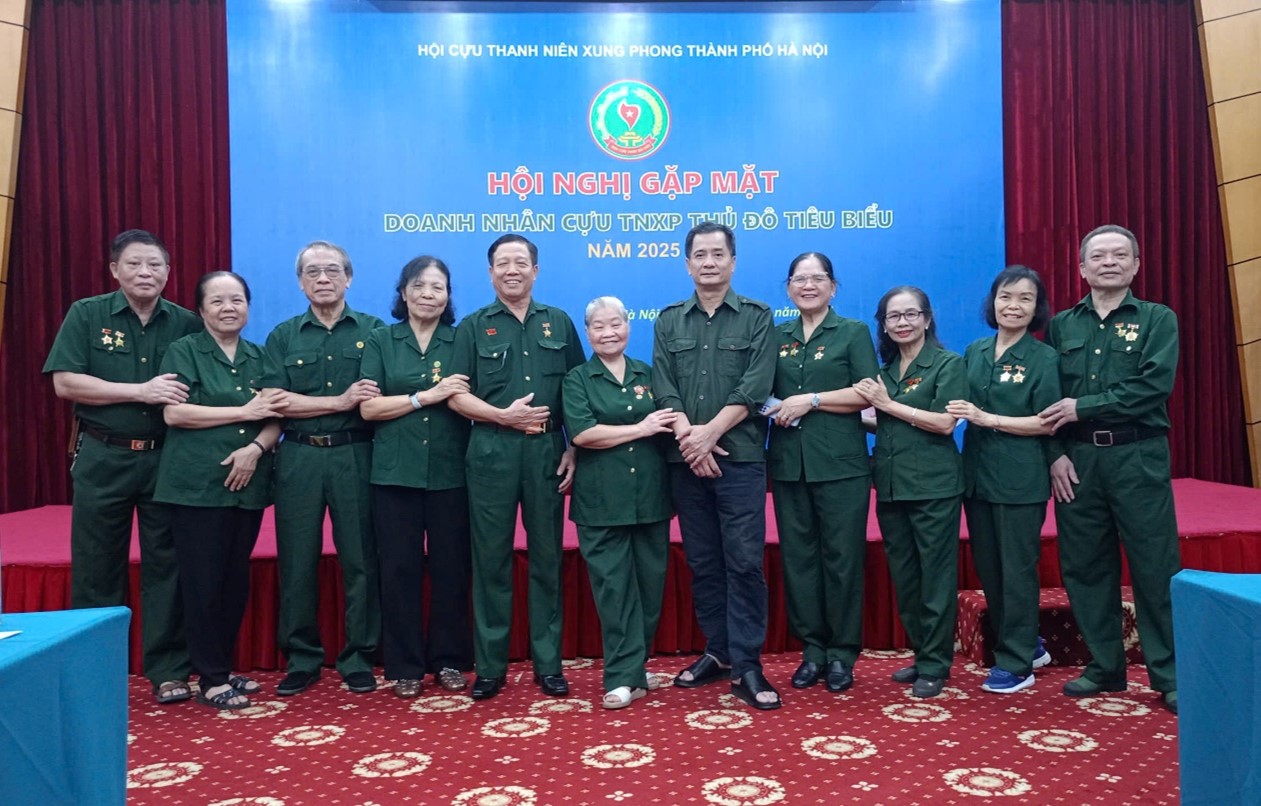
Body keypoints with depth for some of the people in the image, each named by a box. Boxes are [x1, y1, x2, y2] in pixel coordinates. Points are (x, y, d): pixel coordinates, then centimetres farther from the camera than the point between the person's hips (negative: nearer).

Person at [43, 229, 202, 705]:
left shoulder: (186, 324, 5)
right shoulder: (86, 315, 1)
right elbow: (65, 383, -8)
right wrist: (140, 390, -17)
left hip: (167, 460, 1)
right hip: (103, 459, -1)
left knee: (166, 567, 5)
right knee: (96, 571, 6)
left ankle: (168, 670, 13)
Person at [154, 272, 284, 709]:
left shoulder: (259, 357, 13)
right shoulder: (183, 351, 0)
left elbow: (275, 419, 8)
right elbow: (173, 413, -12)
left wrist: (255, 448, -12)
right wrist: (244, 412, -12)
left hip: (248, 485, 5)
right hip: (197, 484, -4)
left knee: (237, 581, 10)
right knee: (203, 583, -1)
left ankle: (225, 667, 22)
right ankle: (211, 680, 8)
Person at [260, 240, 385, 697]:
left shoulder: (373, 330, 6)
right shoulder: (283, 337, 9)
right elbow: (275, 401, -3)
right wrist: (341, 402, -12)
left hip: (356, 456, -1)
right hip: (299, 458, 1)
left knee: (360, 560, 2)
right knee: (297, 563, 5)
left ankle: (358, 660, 15)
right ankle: (301, 660, 18)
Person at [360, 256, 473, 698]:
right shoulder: (380, 341, 6)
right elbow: (368, 407, -4)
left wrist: (457, 394, -13)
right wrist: (427, 396, -12)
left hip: (450, 471, 1)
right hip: (395, 471, 0)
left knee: (451, 566, 4)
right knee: (399, 568, 3)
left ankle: (448, 660, 19)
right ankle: (404, 665, 16)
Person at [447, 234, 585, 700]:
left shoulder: (559, 323, 11)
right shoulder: (474, 326, 6)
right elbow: (456, 396, 0)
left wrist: (574, 449, 0)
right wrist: (502, 415, -14)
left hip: (547, 451, 1)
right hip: (491, 452, -1)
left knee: (546, 557, 6)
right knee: (491, 558, 3)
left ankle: (548, 664, 15)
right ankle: (489, 666, 13)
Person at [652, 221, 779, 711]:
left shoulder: (757, 318, 4)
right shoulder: (668, 322, 12)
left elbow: (755, 389, -7)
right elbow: (663, 389, 2)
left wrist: (710, 433, -14)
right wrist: (688, 438, -12)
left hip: (740, 458, -3)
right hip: (685, 462, 3)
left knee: (744, 562, -5)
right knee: (702, 562, 9)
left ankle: (746, 666, 1)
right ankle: (717, 653, 21)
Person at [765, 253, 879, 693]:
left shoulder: (853, 332, 4)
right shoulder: (777, 336, 14)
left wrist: (811, 400, -13)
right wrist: (770, 407, 0)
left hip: (840, 462, -3)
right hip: (789, 462, 4)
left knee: (841, 556, 0)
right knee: (797, 556, 5)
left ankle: (842, 654, 10)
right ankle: (812, 649, 15)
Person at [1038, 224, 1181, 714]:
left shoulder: (1157, 320, 2)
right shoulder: (1061, 326, 10)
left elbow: (1153, 387, -12)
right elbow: (1046, 398, 6)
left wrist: (1082, 409, -13)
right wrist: (1055, 453, -5)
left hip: (1138, 457, -3)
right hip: (1076, 460, 3)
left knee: (1155, 568, 0)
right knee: (1085, 565, 7)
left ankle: (1170, 676, 12)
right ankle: (1104, 667, 20)